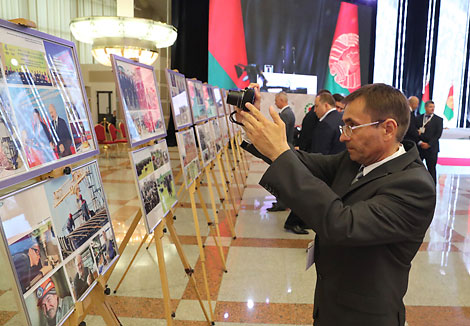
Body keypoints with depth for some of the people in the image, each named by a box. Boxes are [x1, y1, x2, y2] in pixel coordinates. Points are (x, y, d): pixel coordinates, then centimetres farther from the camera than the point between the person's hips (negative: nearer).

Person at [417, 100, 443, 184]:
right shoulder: (418, 118, 9)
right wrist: (420, 142, -11)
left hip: (431, 148, -2)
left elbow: (438, 134, -5)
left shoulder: (438, 119, 2)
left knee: (431, 169, 2)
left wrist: (429, 144, -12)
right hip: (419, 148, 2)